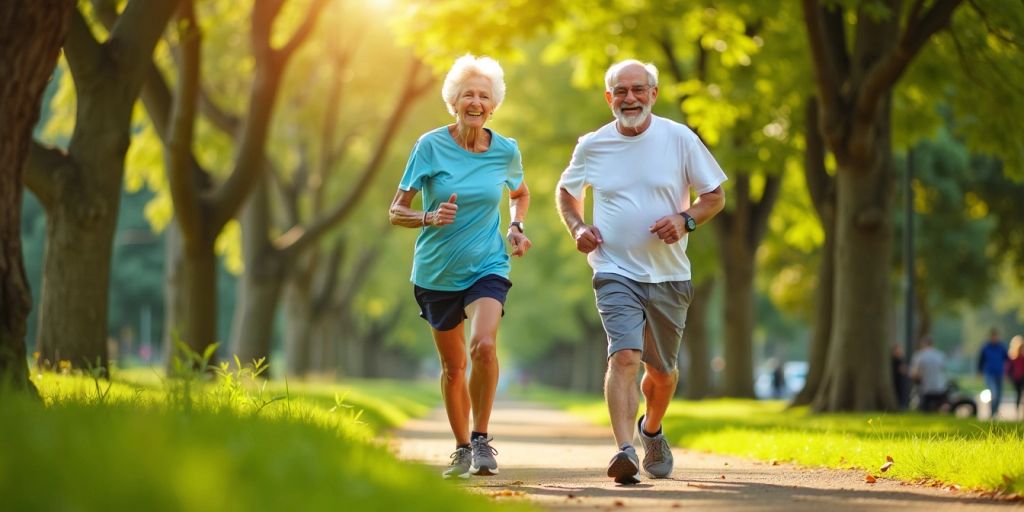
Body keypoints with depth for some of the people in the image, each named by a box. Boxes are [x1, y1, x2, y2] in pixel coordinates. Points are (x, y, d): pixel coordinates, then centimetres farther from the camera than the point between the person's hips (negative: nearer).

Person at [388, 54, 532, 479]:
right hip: (437, 272, 0)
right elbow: (396, 212, -9)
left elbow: (520, 193, 20)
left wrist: (517, 227, 1)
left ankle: (482, 437, -11)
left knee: (484, 345, -27)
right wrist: (430, 218, -28)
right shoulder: (431, 146, -11)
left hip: (487, 268, 0)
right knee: (453, 367, 12)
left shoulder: (506, 151, -3)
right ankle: (462, 448, 33)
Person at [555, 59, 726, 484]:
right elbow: (566, 191, 19)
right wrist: (577, 228, 0)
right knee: (625, 356, -23)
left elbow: (715, 196, 5)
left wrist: (686, 220, -15)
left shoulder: (679, 138, -2)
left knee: (662, 369, 15)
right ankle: (624, 450, -31)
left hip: (669, 274, 1)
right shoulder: (592, 146, 1)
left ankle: (651, 430, 45)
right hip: (615, 271, -1)